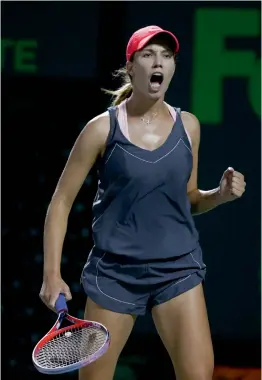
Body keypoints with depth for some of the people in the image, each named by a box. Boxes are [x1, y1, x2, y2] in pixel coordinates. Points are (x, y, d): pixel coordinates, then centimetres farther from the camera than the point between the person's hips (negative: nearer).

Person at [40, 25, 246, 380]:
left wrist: (221, 194, -5)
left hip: (178, 267, 2)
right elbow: (61, 201, -1)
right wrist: (52, 274, -9)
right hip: (115, 270, -2)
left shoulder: (188, 125, 4)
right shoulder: (103, 128, -6)